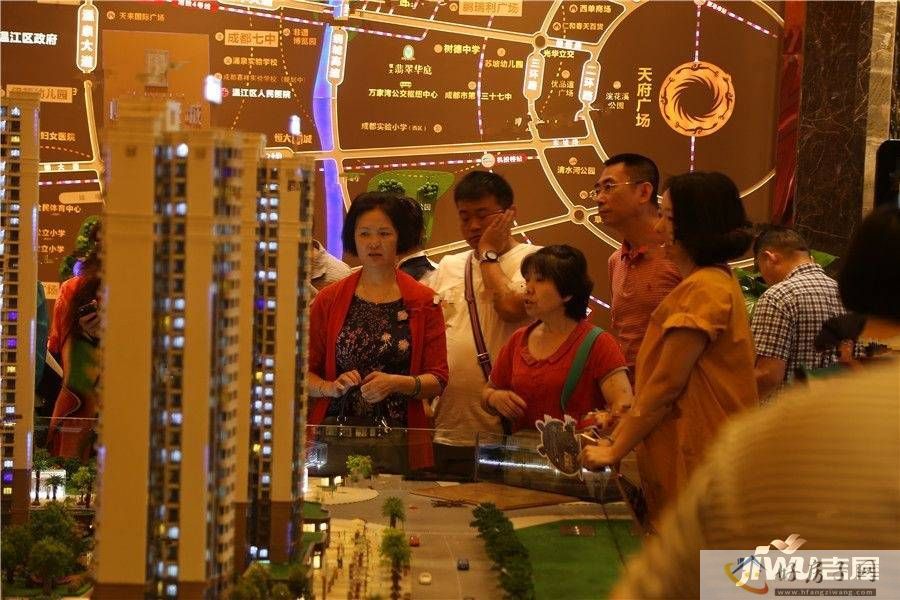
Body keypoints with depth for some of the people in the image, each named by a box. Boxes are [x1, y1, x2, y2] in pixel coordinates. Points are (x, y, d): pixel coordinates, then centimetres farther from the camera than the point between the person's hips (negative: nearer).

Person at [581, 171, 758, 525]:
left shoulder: (703, 289, -16)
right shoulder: (716, 281, 17)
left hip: (697, 465, -10)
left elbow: (667, 383, -17)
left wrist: (615, 451, -9)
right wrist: (622, 429, 16)